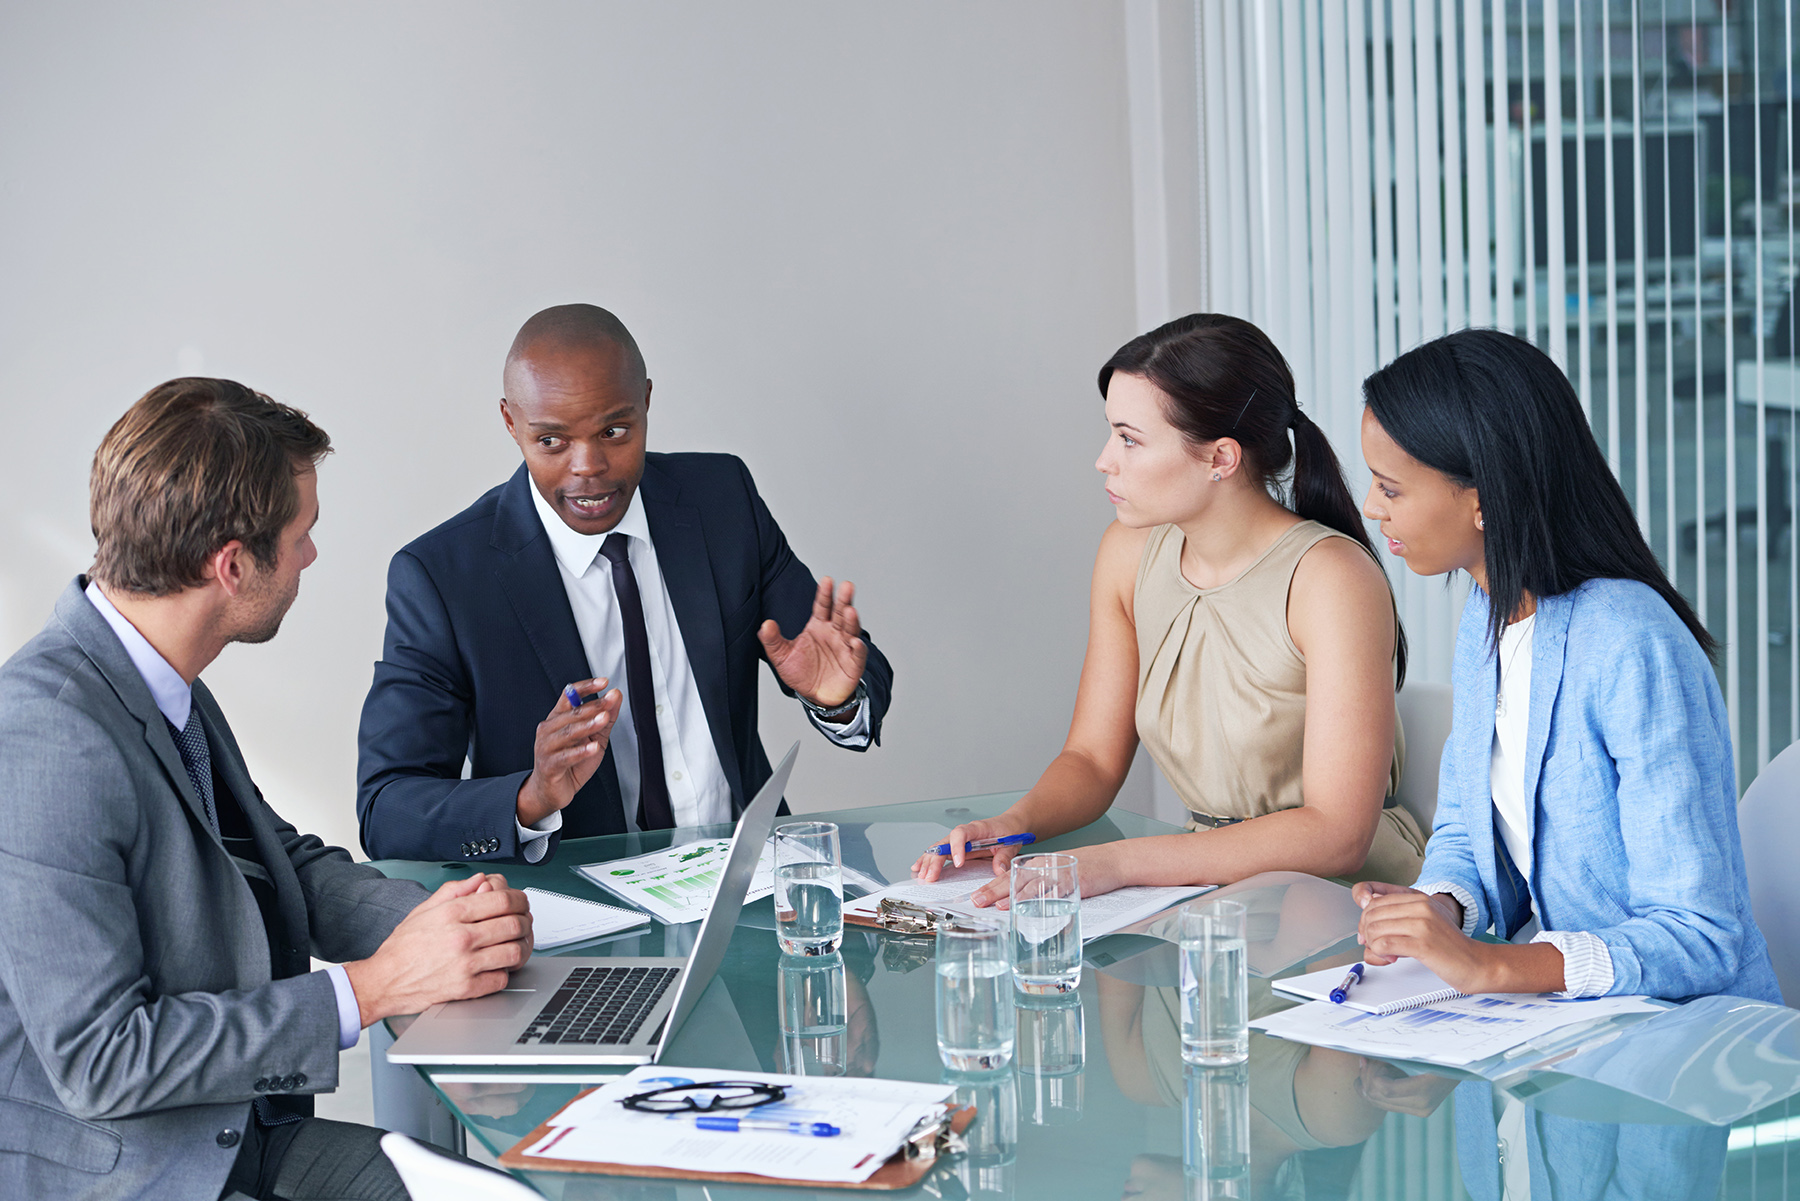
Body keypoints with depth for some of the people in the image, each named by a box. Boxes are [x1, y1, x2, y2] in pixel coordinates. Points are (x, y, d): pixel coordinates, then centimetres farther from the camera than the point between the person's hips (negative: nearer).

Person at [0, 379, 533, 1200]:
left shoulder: (166, 686, 3)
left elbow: (282, 859, 17)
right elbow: (98, 1059, -24)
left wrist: (443, 920, -3)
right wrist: (374, 986, -20)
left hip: (238, 1134, 8)